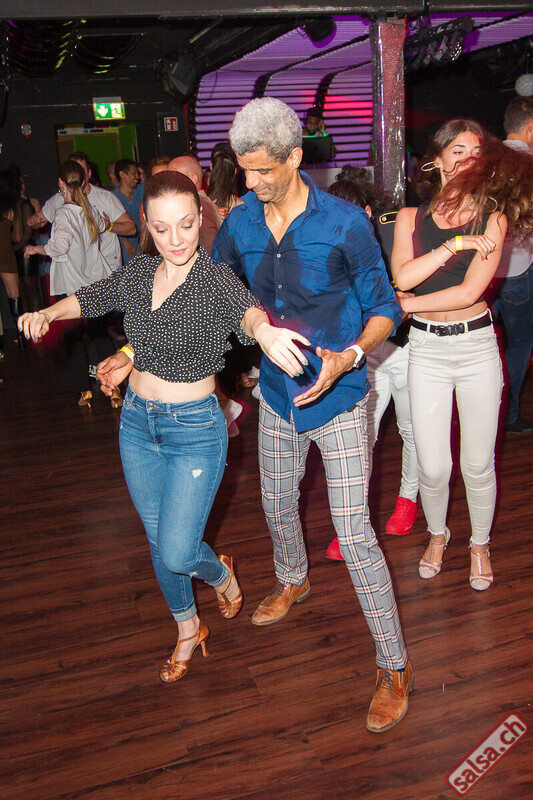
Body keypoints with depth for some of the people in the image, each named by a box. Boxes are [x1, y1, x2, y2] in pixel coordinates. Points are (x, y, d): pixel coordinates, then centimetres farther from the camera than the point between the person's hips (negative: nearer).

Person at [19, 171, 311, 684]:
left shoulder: (214, 278, -18)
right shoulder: (138, 274, -2)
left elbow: (244, 307, -41)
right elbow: (91, 298, 18)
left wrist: (261, 328, -63)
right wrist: (49, 312, 1)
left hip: (195, 429, -5)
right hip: (137, 422, 5)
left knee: (178, 554, -6)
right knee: (158, 540, 17)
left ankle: (220, 572, 32)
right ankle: (188, 630, 41)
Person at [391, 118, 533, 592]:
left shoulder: (492, 217, -2)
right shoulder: (411, 218, 4)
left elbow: (469, 292, -13)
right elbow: (401, 277, -13)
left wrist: (405, 305, -10)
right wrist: (454, 243, -18)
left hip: (477, 346, 0)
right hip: (426, 349, 1)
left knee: (478, 463, 7)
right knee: (433, 467, 3)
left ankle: (480, 543, 33)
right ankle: (437, 533, 34)